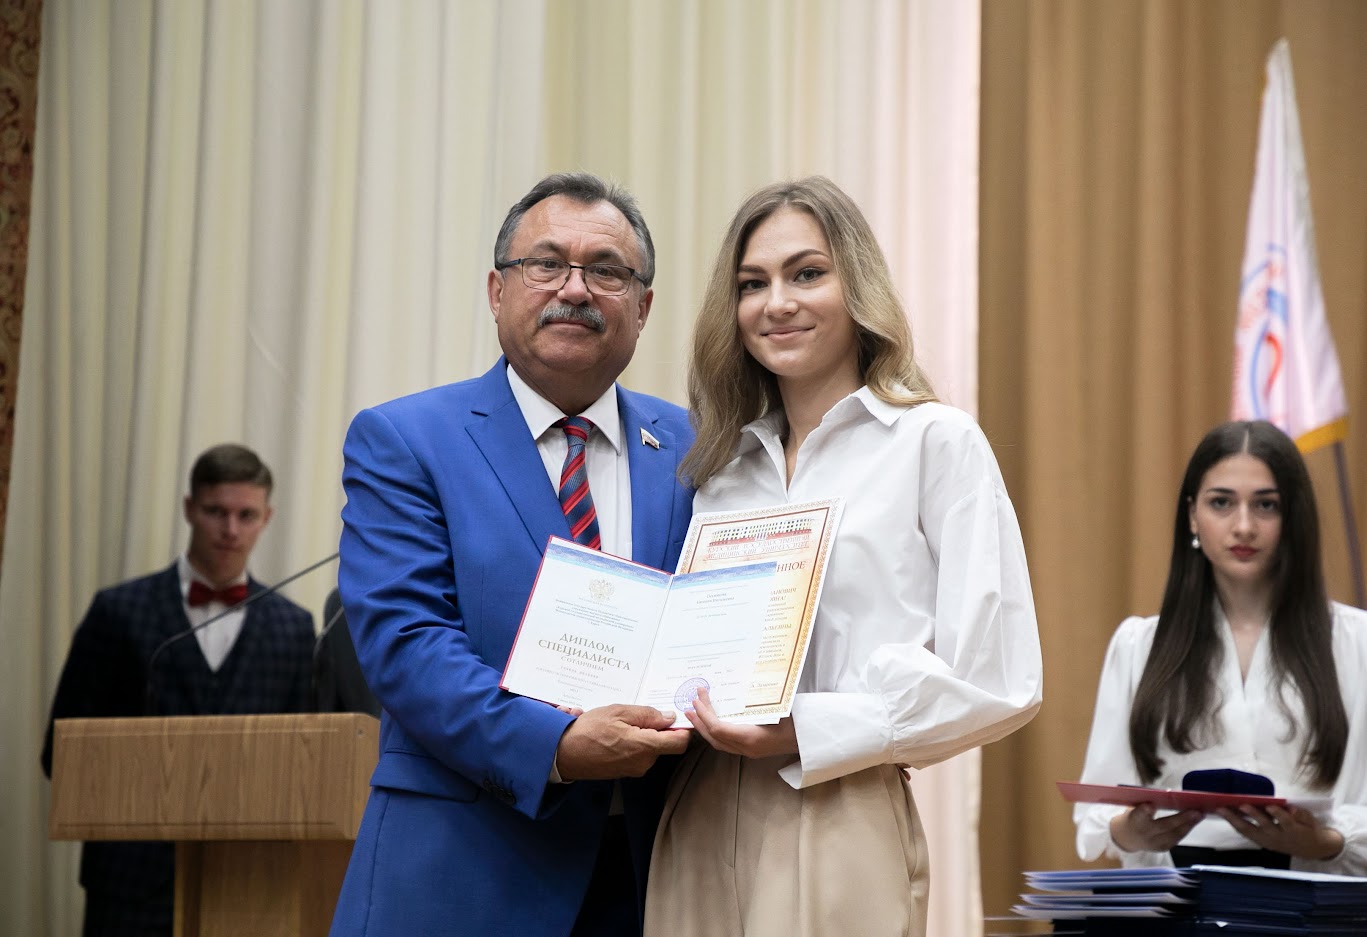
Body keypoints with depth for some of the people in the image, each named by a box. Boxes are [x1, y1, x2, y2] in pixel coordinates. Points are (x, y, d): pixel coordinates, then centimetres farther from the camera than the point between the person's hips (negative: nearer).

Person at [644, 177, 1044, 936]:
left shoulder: (936, 440, -3)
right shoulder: (722, 462, 14)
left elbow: (999, 686, -9)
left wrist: (805, 733, -16)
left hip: (840, 830, -5)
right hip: (700, 826, 5)